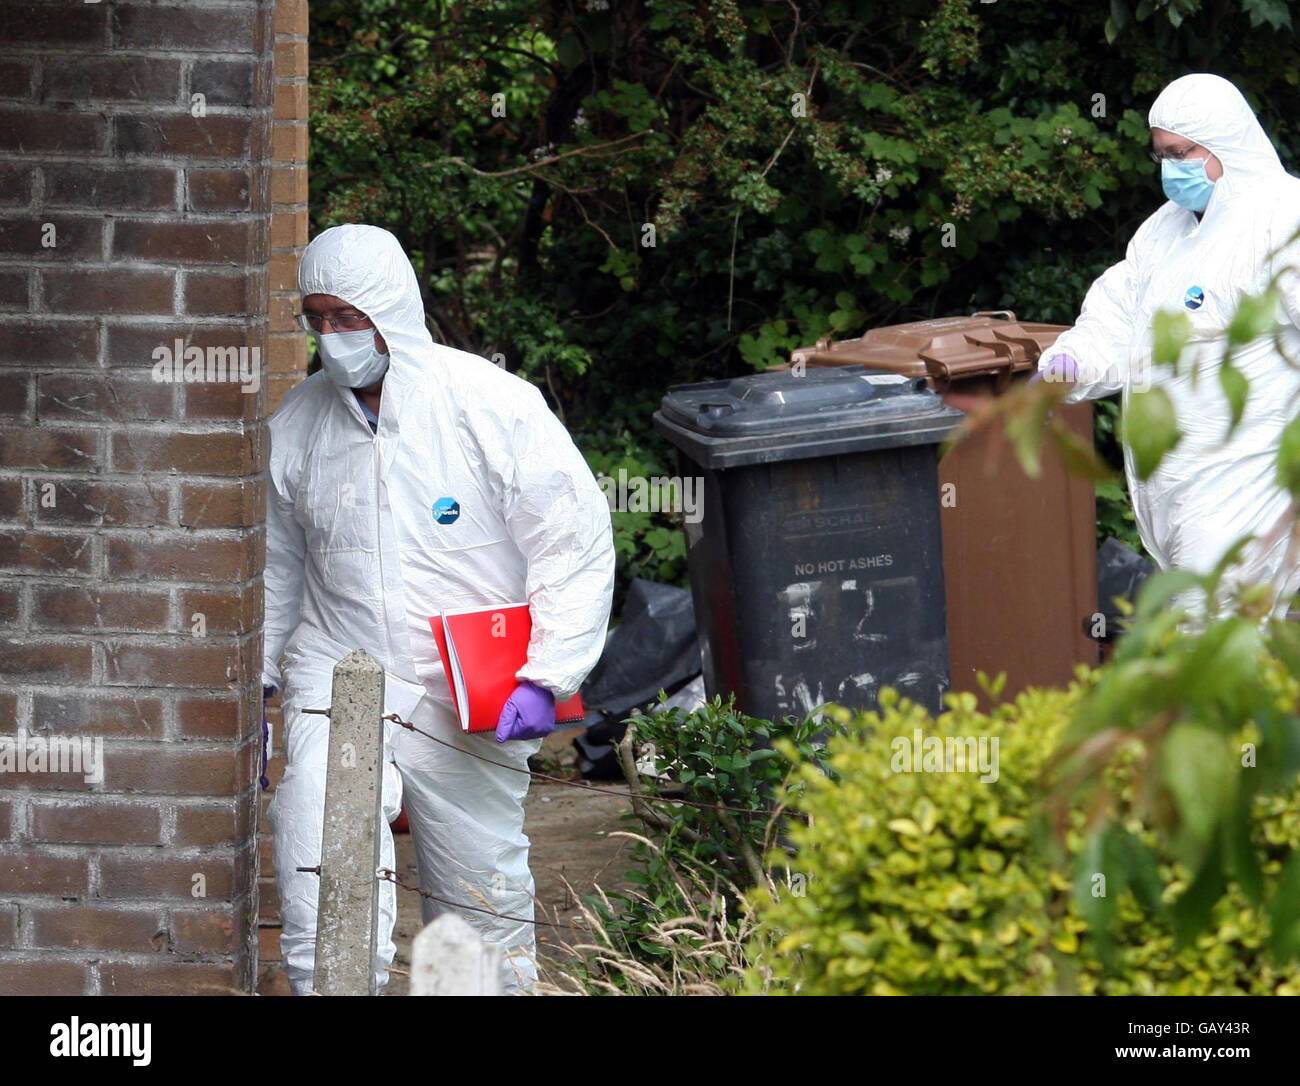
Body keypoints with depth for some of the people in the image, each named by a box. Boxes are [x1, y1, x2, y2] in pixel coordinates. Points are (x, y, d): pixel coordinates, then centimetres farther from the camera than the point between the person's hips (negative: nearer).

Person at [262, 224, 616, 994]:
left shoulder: (496, 407, -7)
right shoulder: (298, 426, 4)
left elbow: (577, 548, -6)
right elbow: (275, 563, 18)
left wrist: (545, 679, -13)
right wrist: (254, 678, 15)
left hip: (470, 713, -2)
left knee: (484, 901, 8)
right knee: (321, 896, -18)